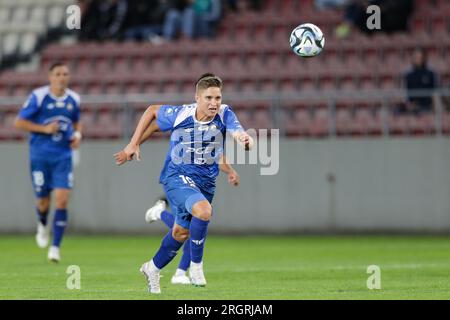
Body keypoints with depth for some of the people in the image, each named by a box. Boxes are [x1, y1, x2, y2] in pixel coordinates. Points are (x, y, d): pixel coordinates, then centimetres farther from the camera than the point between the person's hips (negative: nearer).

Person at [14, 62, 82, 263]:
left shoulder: (73, 99, 4)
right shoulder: (38, 97, -8)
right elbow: (19, 122, -6)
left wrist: (77, 135, 0)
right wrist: (44, 128, -17)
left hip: (63, 157, 2)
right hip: (40, 156, -2)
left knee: (62, 200, -12)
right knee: (44, 201, 6)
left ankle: (55, 247, -9)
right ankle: (42, 225, 43)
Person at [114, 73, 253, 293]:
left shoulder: (224, 114, -15)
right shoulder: (180, 114, -17)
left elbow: (240, 135, -30)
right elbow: (152, 111, 1)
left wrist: (246, 141, -55)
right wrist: (133, 144, 0)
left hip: (206, 182, 4)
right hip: (176, 176, -4)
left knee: (181, 232, 19)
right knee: (203, 210, -33)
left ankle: (153, 268, 45)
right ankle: (196, 265, -14)